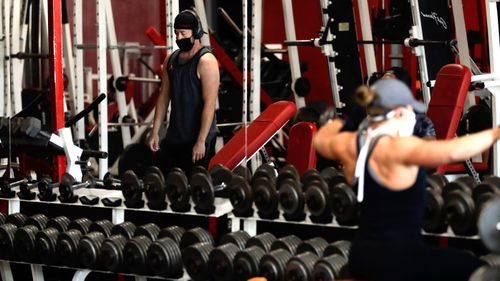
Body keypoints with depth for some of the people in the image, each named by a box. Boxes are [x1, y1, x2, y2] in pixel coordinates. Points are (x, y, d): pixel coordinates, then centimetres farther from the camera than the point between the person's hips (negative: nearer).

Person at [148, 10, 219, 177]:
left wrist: (201, 141, -21)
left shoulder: (206, 61, -12)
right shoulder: (171, 61, 11)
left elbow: (210, 103, -17)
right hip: (173, 137, 7)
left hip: (197, 138, -7)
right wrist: (155, 132, 11)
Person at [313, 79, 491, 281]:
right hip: (397, 257, -9)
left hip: (361, 254, 9)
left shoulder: (350, 145, 2)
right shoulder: (397, 149, -22)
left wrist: (336, 122, 46)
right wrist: (495, 133, -28)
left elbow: (321, 140, 25)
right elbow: (452, 152, -37)